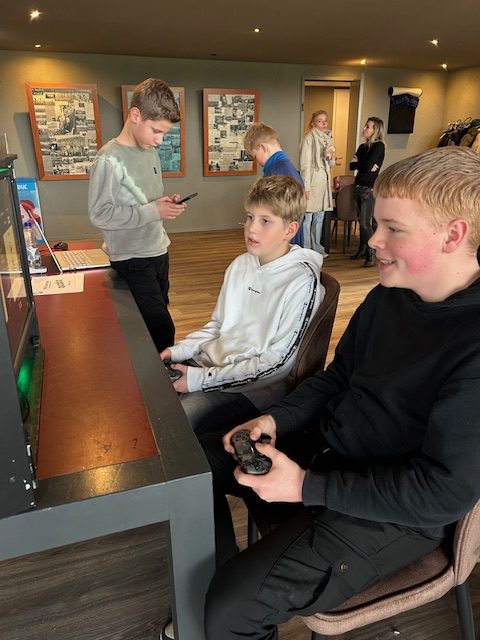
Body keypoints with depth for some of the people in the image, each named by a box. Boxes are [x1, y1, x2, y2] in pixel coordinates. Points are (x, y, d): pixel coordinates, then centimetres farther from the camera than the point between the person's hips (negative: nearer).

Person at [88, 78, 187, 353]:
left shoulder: (150, 151, 8)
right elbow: (99, 214, -20)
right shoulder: (110, 159, -17)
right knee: (162, 329, -9)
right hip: (133, 259, -8)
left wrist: (166, 202, -2)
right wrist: (153, 212, -21)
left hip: (158, 250, 8)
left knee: (158, 318, 19)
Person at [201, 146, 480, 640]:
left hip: (394, 516, -7)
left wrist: (308, 486, -23)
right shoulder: (386, 298, 0)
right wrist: (276, 419, -6)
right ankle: (221, 590, 25)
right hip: (325, 449, 8)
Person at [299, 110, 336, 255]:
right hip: (312, 180, -8)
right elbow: (305, 164, -12)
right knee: (307, 218, -4)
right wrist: (306, 187, -17)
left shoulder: (328, 138, 14)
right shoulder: (309, 138, -8)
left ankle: (316, 247, 23)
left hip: (324, 181, 8)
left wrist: (331, 157, -4)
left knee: (319, 217, 13)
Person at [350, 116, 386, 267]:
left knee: (365, 223, -12)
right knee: (362, 221, 13)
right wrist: (364, 166, -13)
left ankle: (371, 255, -5)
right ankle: (363, 249, 23)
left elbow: (368, 166, -19)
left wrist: (357, 162, -1)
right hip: (359, 186, 8)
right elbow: (352, 165, 3)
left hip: (370, 188, -7)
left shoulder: (379, 146, -7)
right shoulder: (363, 146, 15)